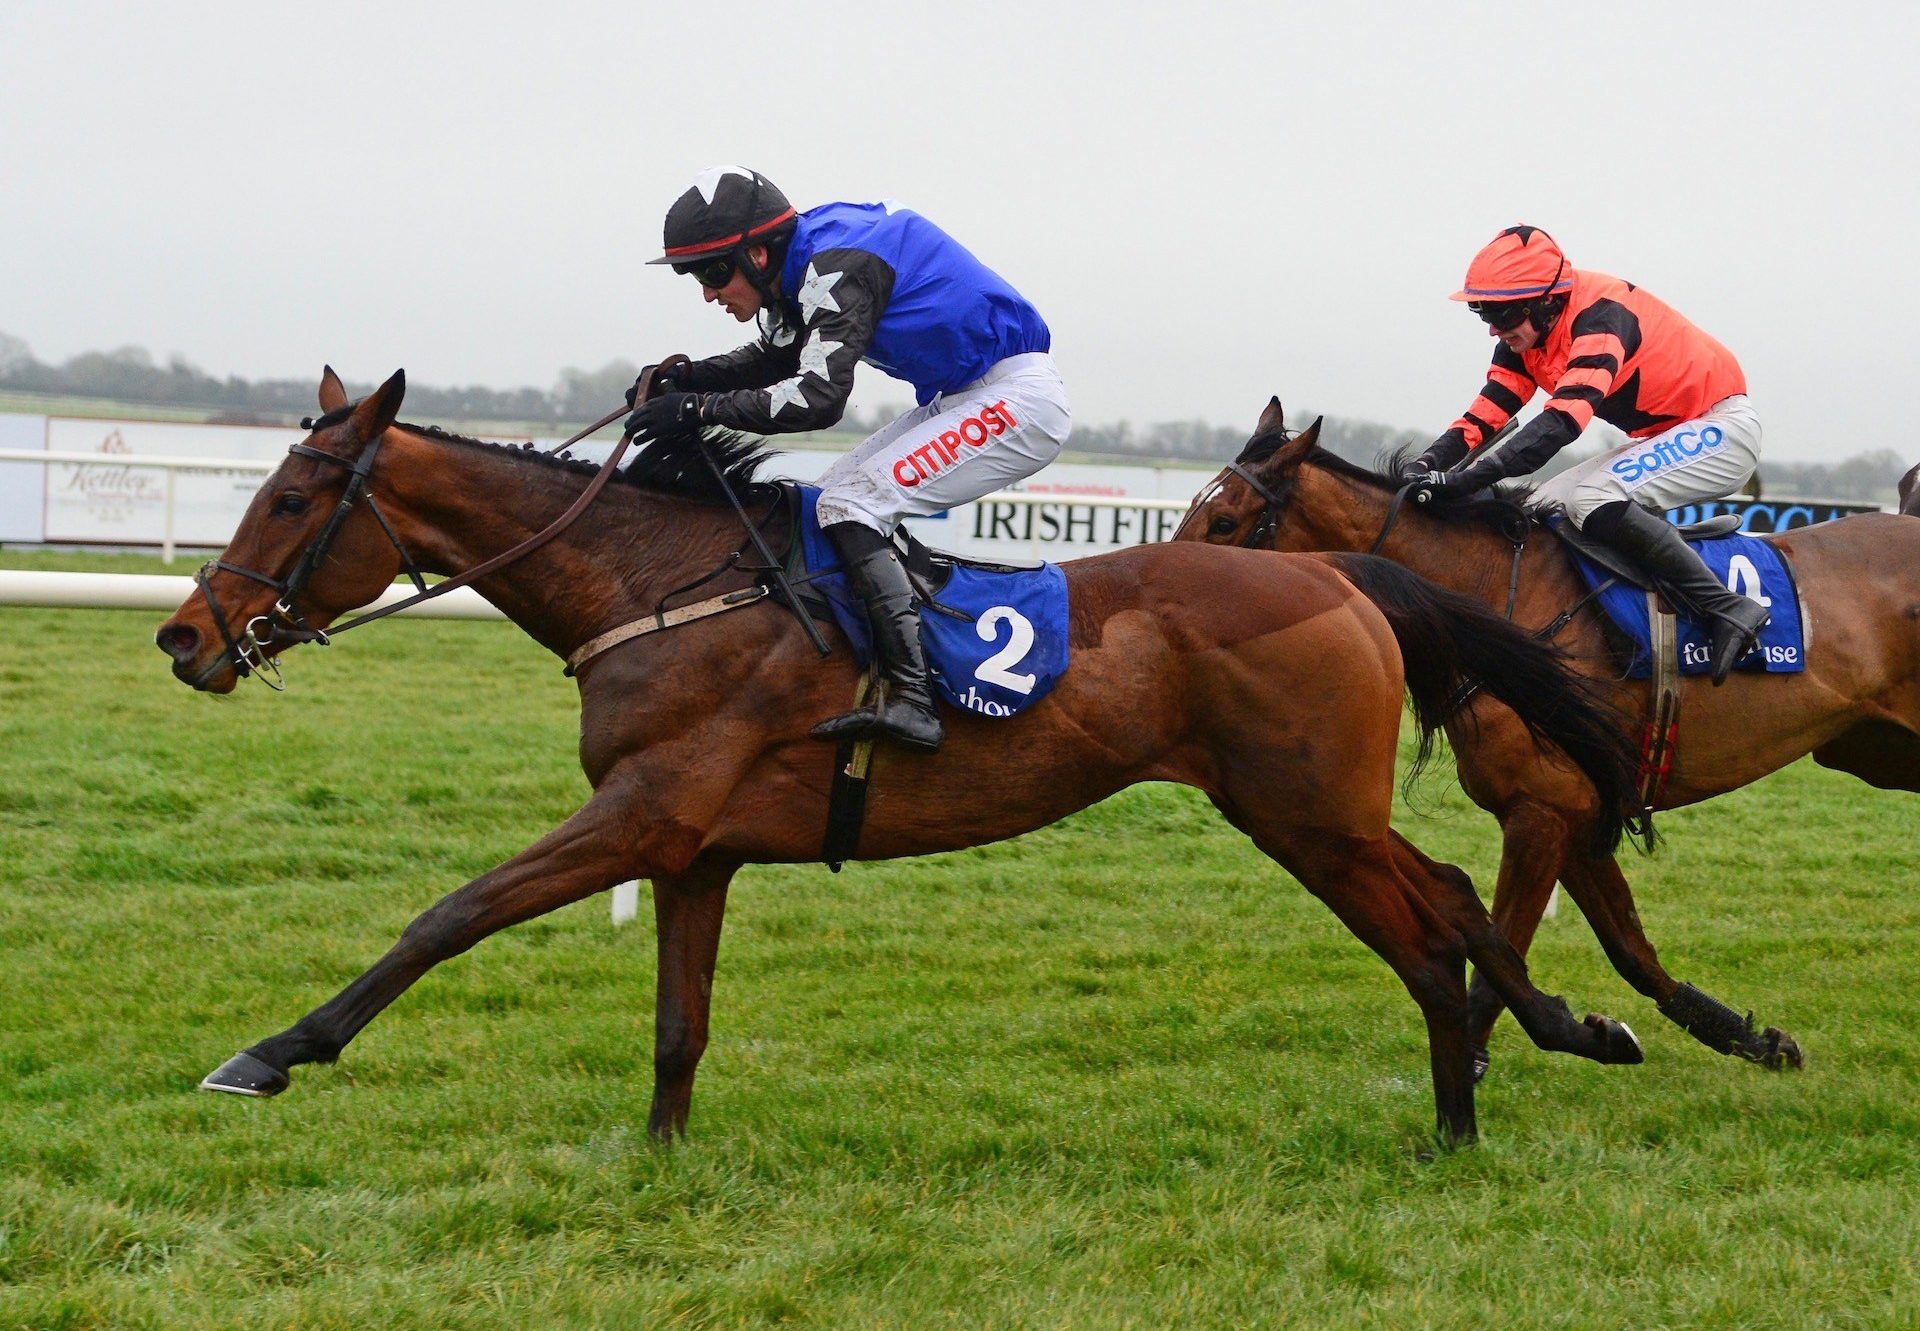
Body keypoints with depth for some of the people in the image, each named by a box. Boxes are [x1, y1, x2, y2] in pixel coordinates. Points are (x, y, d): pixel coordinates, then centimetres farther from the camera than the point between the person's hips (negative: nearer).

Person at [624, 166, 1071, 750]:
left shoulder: (838, 270, -22)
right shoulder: (804, 267, 8)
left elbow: (819, 397, -30)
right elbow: (775, 359, 24)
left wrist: (702, 409, -23)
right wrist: (688, 378, 7)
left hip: (1019, 398, -11)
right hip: (960, 402, 11)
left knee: (850, 503, -18)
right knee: (833, 500, 10)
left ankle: (910, 699, -27)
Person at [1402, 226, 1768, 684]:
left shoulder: (1600, 318, -27)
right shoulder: (1524, 333, 0)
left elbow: (1562, 421, -38)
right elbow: (1484, 416, -3)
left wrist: (1464, 479, -45)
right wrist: (1427, 465, -23)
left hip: (1721, 427, -10)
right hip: (1664, 438, 10)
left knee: (1591, 499, -28)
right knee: (1545, 507, 2)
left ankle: (1727, 611, -25)